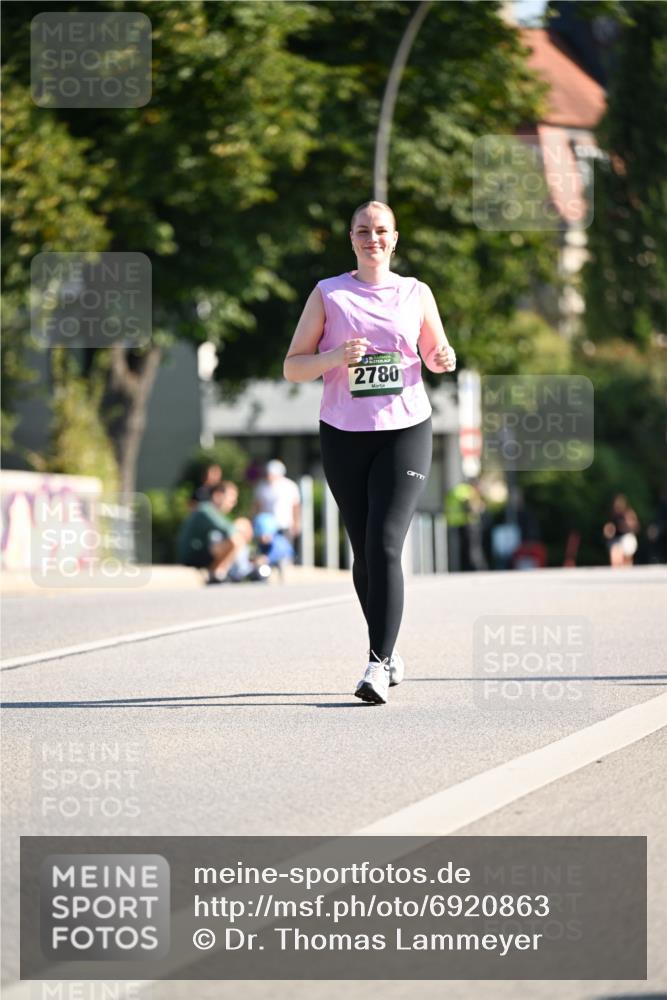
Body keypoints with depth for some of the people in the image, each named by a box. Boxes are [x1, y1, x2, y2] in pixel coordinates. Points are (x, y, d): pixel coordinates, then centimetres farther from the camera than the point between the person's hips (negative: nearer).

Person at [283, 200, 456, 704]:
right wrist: (336, 356, -15)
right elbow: (292, 367, 4)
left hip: (405, 431, -1)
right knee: (364, 551, 7)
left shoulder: (416, 293, 8)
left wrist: (444, 359, -2)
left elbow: (436, 354, 22)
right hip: (344, 435, 1)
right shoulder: (328, 294, 5)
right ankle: (390, 650, 25)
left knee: (385, 545, -16)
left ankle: (378, 664, -19)